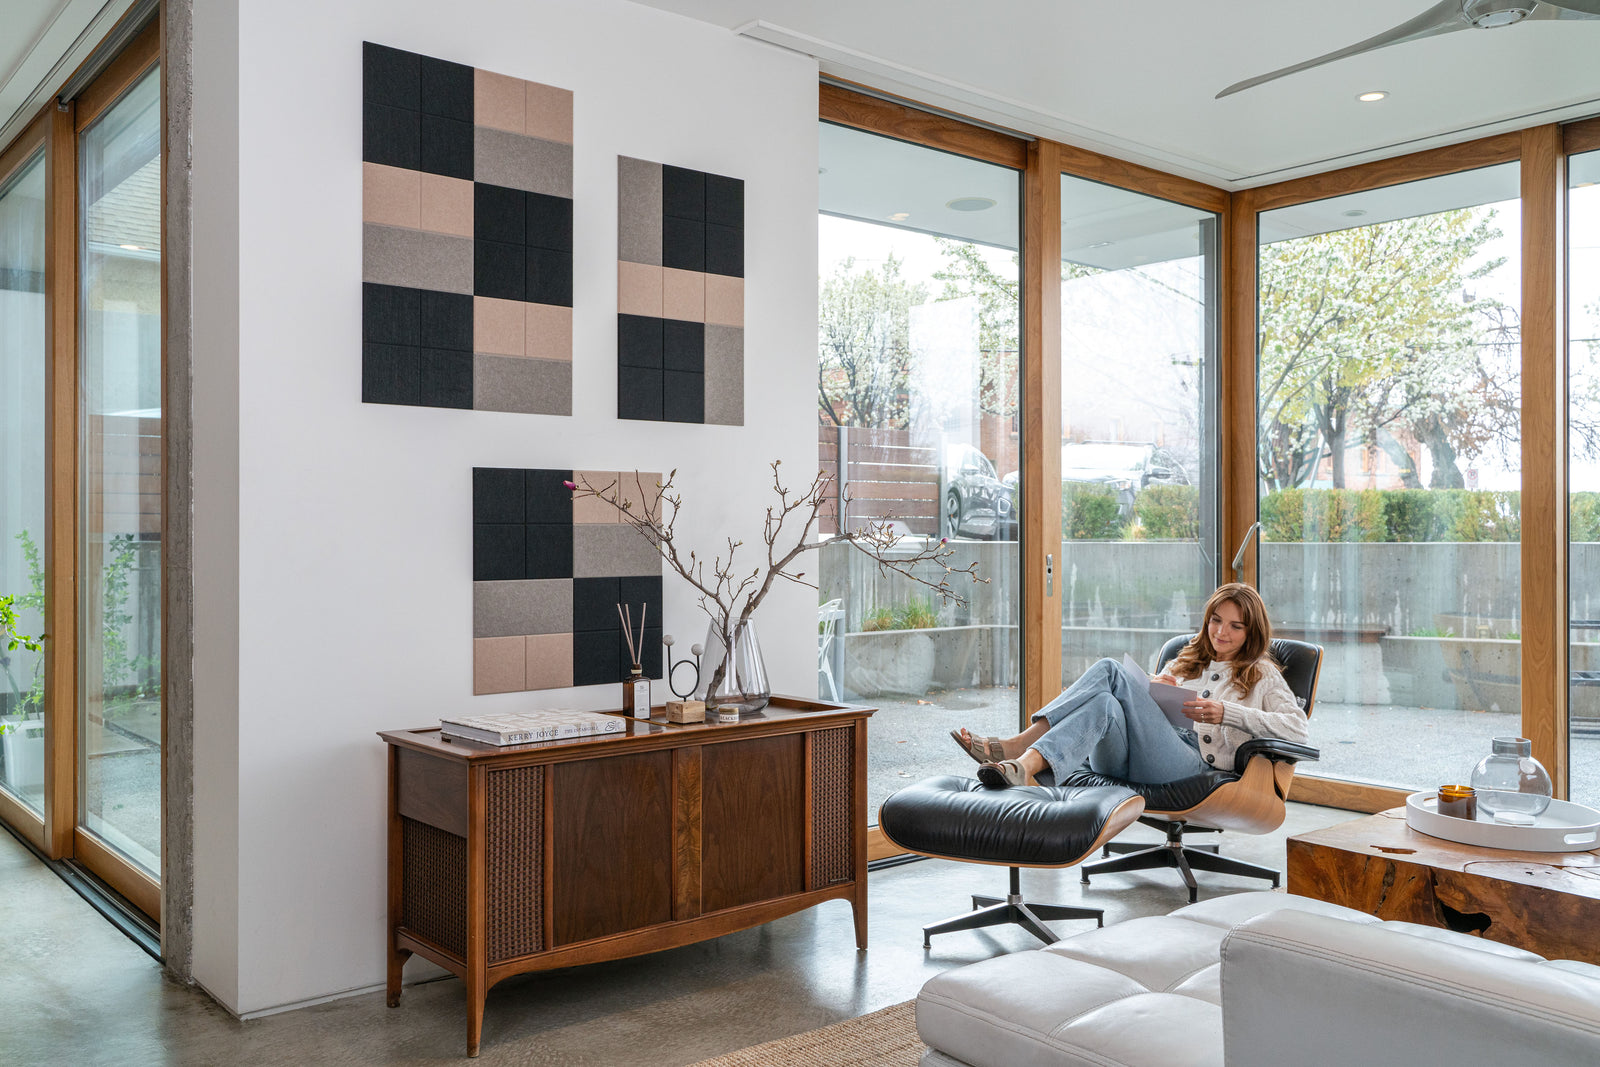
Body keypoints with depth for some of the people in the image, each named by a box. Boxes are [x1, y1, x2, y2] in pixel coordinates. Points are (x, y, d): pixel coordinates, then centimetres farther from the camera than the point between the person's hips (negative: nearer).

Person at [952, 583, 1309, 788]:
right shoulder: (1187, 660, 35)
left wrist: (1226, 713, -6)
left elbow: (1296, 727, 5)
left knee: (1112, 671, -29)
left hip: (1192, 761, -4)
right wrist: (1155, 690, 4)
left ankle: (1024, 761, -46)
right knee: (1107, 704, -33)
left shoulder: (1262, 674, 22)